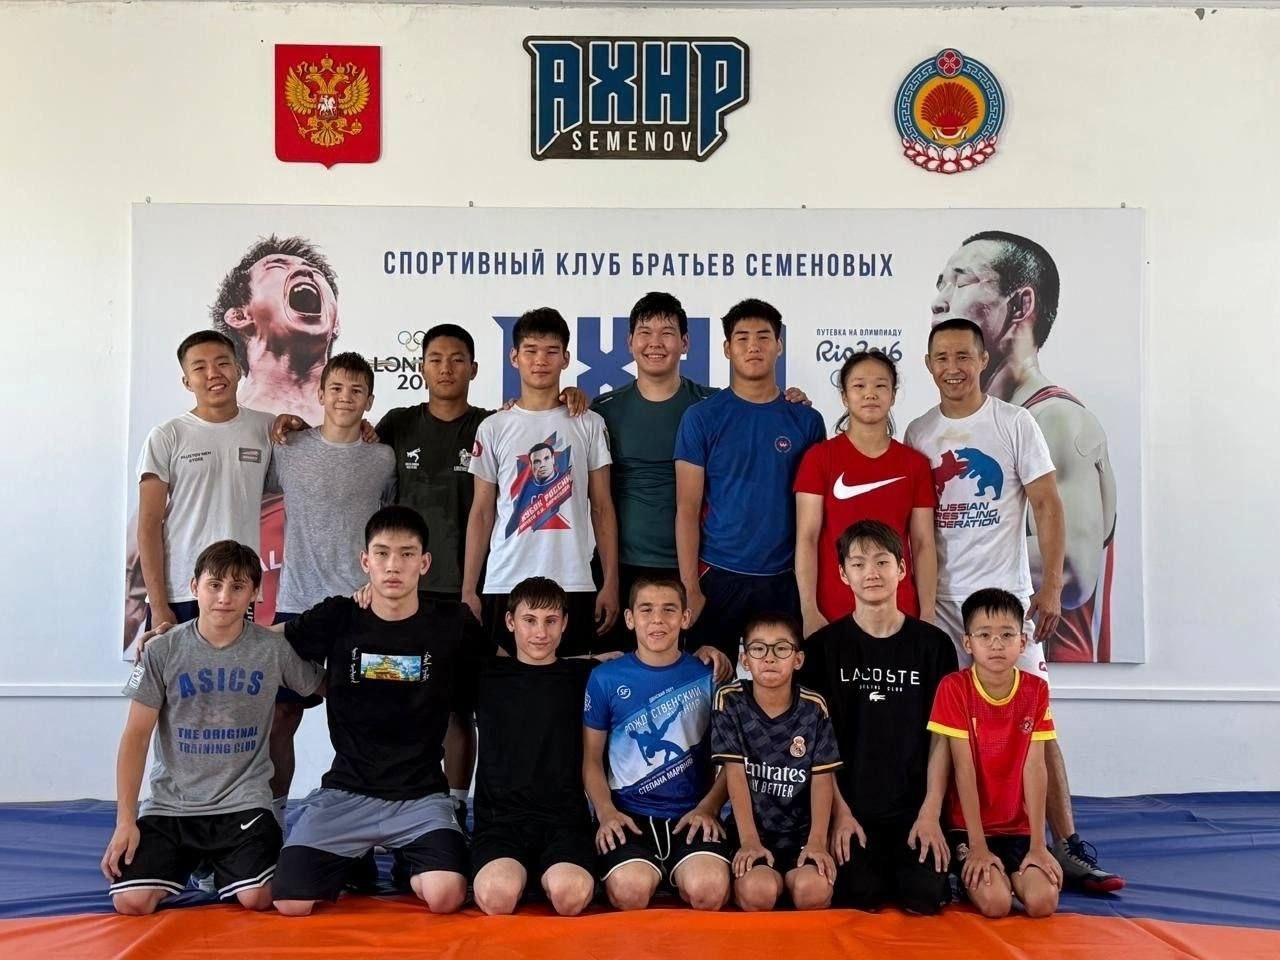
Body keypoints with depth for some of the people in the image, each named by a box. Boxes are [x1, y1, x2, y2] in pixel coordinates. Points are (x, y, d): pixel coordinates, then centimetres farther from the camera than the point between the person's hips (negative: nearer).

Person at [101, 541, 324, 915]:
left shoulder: (274, 650, -4)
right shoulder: (162, 651, -4)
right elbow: (136, 735, -1)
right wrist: (125, 820, -6)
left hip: (243, 803, -1)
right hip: (170, 804, 1)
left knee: (256, 899, -20)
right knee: (130, 902, -16)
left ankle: (222, 868, 17)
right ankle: (186, 863, 19)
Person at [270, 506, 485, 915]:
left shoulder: (452, 624, -3)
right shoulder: (337, 618, -2)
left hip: (421, 793, -1)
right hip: (346, 790, 1)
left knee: (445, 897, -25)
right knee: (290, 903, -15)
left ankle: (414, 866, 14)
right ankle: (353, 860, 20)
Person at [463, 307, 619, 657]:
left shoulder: (589, 425, 5)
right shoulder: (493, 428, 6)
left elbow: (601, 508, 6)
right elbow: (482, 513, 8)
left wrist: (610, 583, 0)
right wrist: (468, 590, 3)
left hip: (574, 585, 0)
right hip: (505, 586, 0)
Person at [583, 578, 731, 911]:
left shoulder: (708, 677, 7)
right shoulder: (606, 678, 6)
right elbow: (592, 757, 10)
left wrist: (708, 808, -7)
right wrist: (606, 811, -7)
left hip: (693, 814, 1)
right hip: (629, 815, 0)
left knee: (708, 890, -30)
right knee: (630, 890, -32)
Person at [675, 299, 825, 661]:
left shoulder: (806, 421, 5)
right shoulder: (701, 417, -1)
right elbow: (687, 510, -3)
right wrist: (690, 587, -9)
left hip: (786, 580, 2)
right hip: (717, 576, -1)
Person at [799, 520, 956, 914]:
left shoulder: (933, 644, 3)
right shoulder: (823, 646, 1)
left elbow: (941, 738, 2)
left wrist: (930, 813, -7)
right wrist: (839, 813, -8)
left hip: (914, 808, 1)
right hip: (850, 809, -1)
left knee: (924, 899, -16)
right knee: (856, 899, -17)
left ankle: (903, 862, 16)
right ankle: (875, 865, 16)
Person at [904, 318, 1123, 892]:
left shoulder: (1015, 424, 0)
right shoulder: (917, 435, 7)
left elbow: (1047, 505, -3)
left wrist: (1051, 586, -8)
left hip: (1005, 593, -2)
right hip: (937, 599, 3)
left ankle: (1067, 845, 3)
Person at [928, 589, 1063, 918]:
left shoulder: (1036, 690, -2)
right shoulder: (954, 688, -12)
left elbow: (1035, 767, -6)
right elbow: (964, 769, -14)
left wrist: (1038, 845, -10)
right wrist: (978, 846, -16)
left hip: (1018, 827, 3)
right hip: (968, 826, -2)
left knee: (1043, 902, -19)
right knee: (995, 903, -22)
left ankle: (1013, 875, 13)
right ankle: (970, 878, 11)